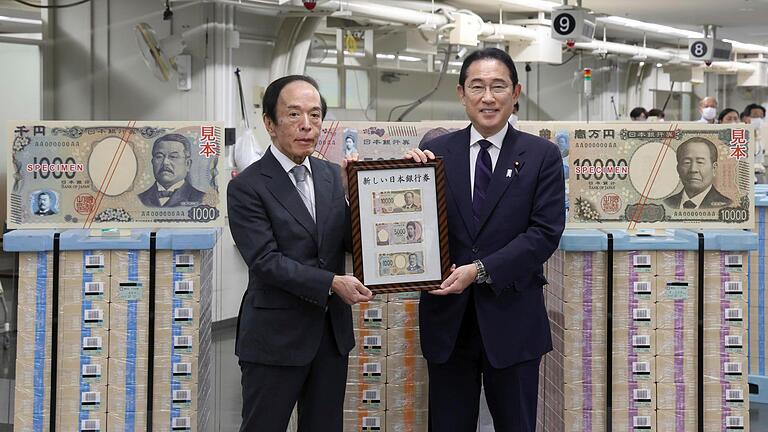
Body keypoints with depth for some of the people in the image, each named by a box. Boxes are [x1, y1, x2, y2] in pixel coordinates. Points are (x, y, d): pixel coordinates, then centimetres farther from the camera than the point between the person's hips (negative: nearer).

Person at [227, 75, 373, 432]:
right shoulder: (246, 187, -10)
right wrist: (331, 283, -21)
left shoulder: (332, 176, 7)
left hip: (332, 332, 5)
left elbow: (352, 241, 4)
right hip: (275, 337, -5)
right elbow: (265, 260, -17)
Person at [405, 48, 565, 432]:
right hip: (447, 317, 1)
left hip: (512, 318, -1)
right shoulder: (436, 152, 2)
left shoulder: (542, 155, -1)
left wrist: (481, 270, -17)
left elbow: (546, 232, -9)